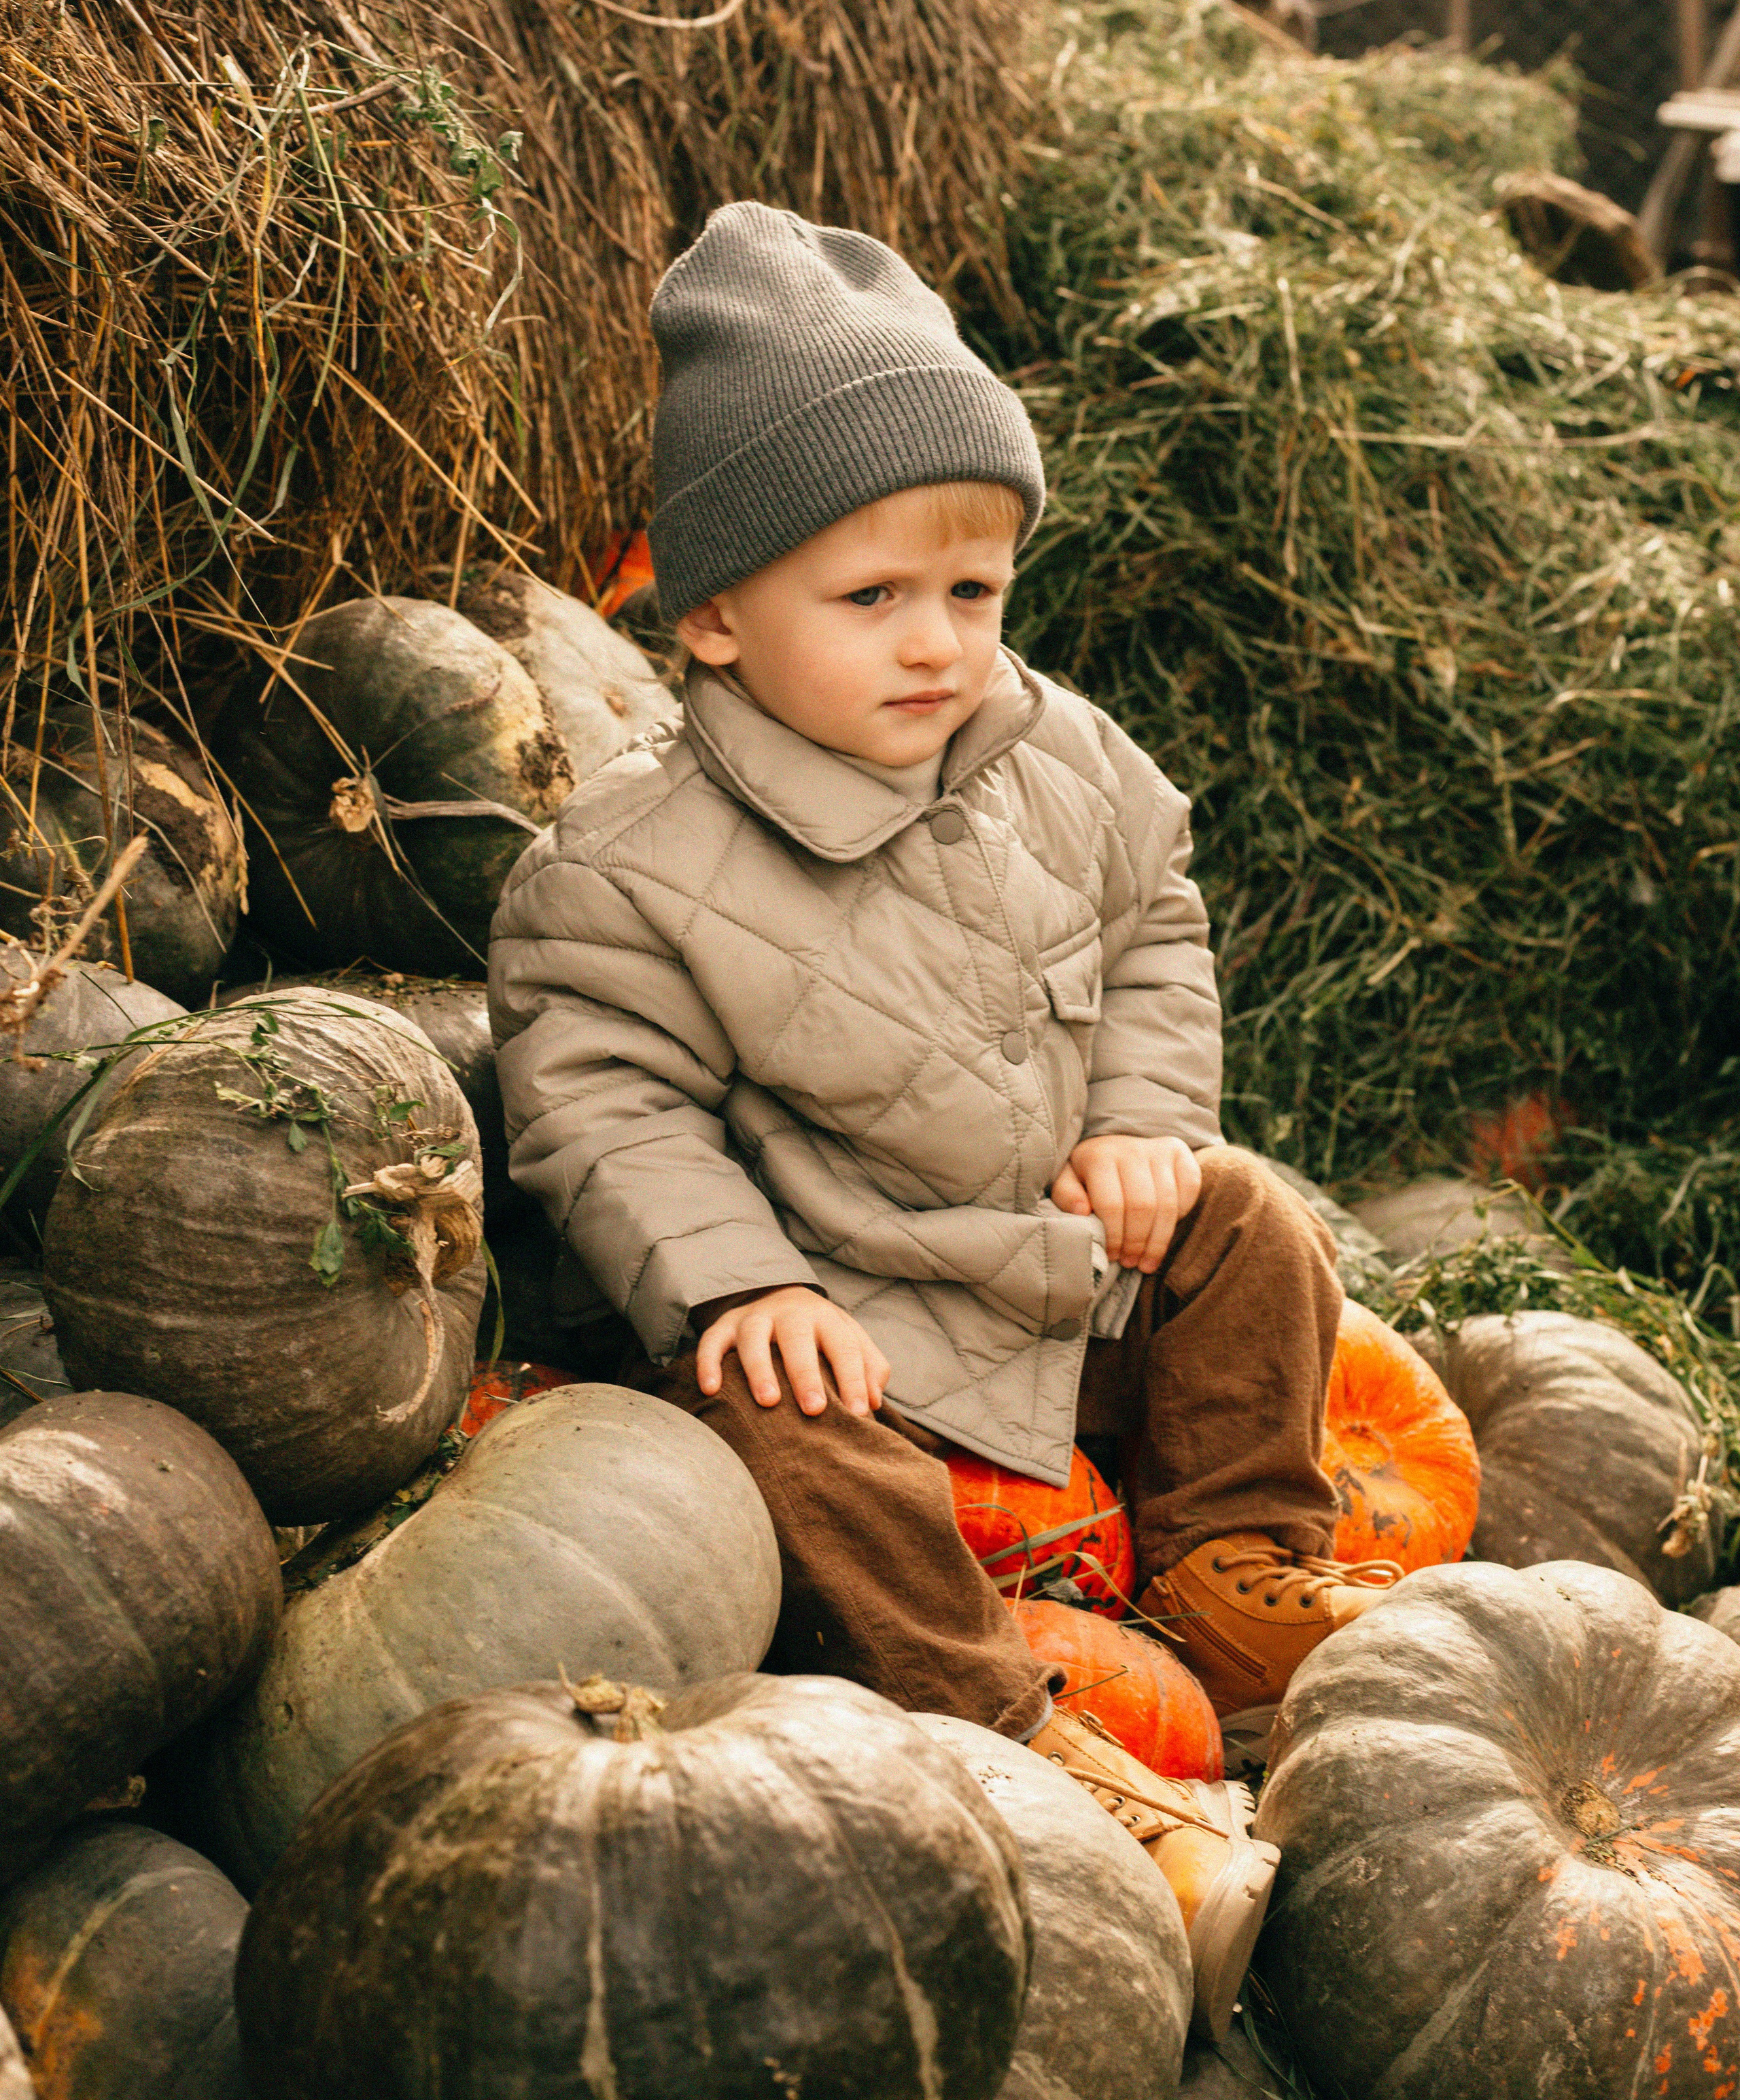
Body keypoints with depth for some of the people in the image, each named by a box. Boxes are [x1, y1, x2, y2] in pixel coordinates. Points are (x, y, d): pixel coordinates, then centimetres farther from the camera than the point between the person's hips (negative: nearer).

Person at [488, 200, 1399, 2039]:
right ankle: (1011, 1737, -17)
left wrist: (1141, 1124, -2)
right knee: (792, 1435, -30)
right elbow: (604, 1108, -16)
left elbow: (1154, 930, 11)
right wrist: (733, 1282, -27)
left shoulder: (1058, 760, -4)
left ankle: (1230, 1559, 17)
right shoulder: (632, 866, -20)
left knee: (1253, 1231, 1)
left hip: (1079, 1249, 6)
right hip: (841, 1295, -5)